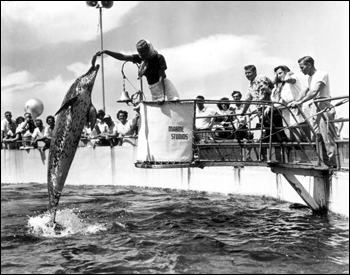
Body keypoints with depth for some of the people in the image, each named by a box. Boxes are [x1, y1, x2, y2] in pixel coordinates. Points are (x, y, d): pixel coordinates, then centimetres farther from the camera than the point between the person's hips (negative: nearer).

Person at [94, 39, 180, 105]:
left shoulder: (159, 58, -13)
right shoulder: (140, 58, 0)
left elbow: (161, 77, -18)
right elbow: (122, 57, -2)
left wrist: (163, 96, -26)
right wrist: (105, 52, -9)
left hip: (164, 83, -4)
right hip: (153, 87, 4)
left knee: (175, 101, -21)